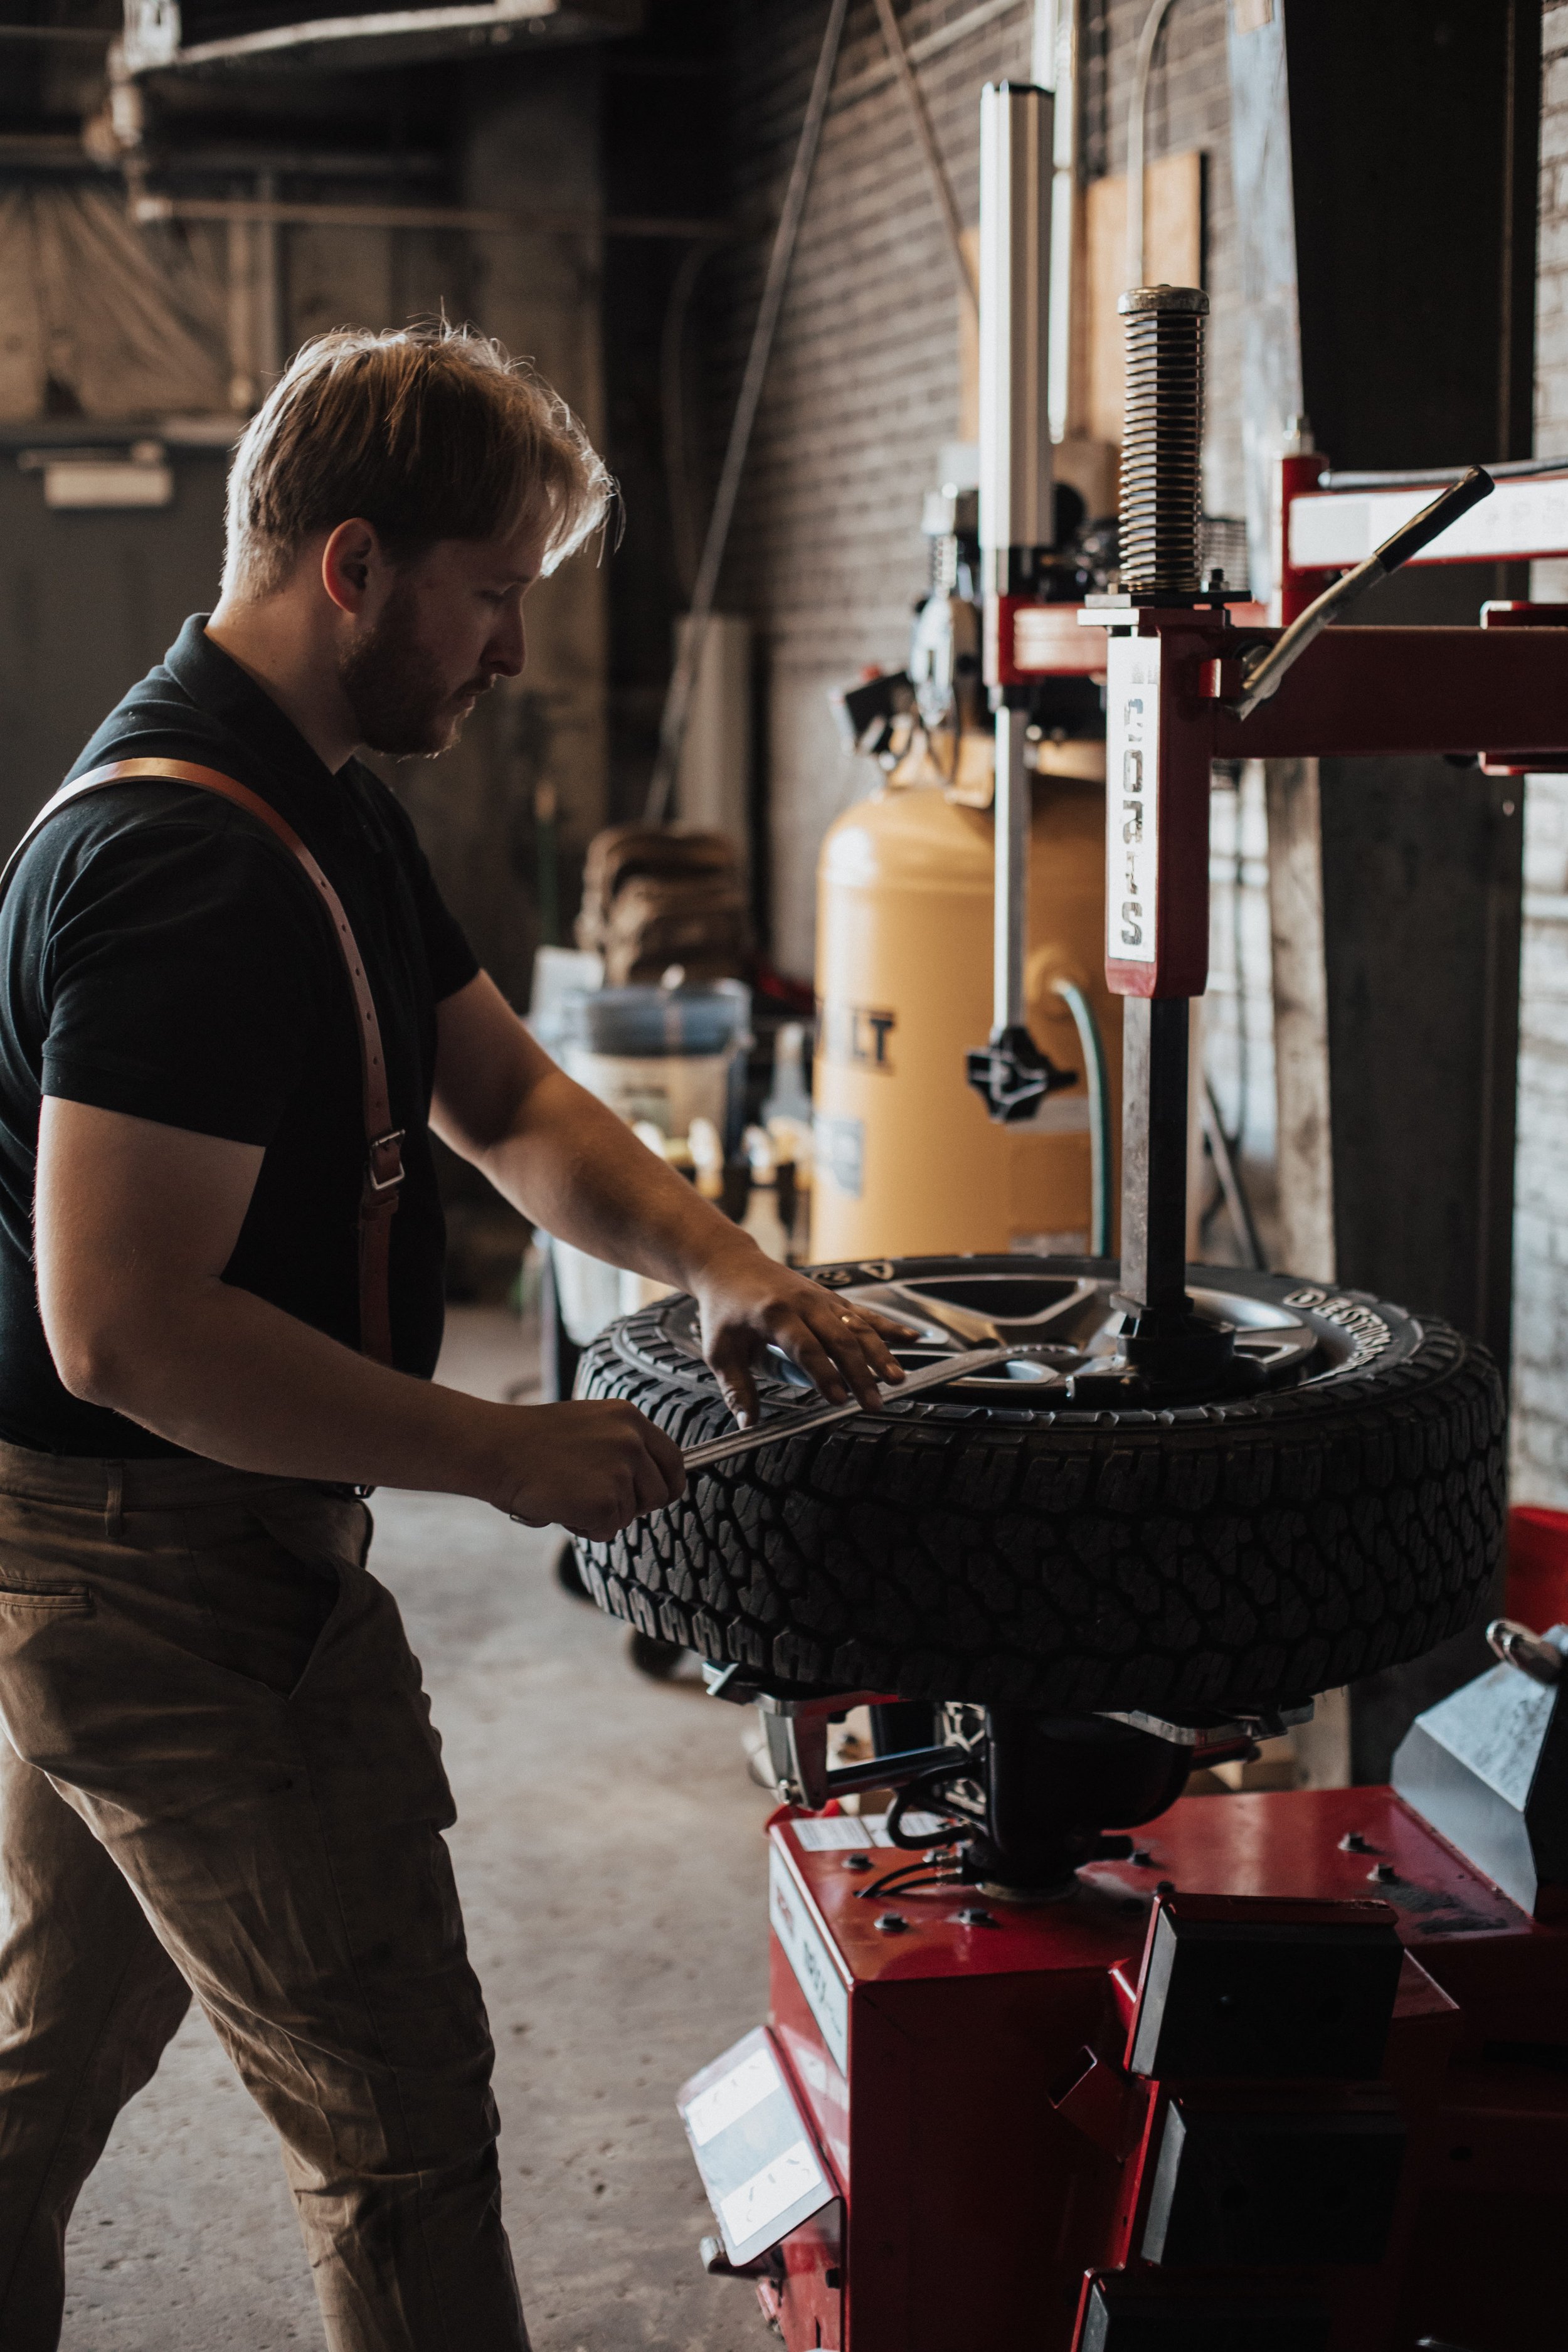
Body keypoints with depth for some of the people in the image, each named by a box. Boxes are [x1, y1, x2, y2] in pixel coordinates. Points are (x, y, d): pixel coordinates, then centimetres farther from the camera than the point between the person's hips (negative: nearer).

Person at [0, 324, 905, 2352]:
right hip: (173, 1574, -10)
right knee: (393, 2108, 2)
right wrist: (503, 1452, -24)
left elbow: (502, 1095, 16)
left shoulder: (324, 807, 9)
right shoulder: (191, 863, -25)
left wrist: (713, 1263, 0)